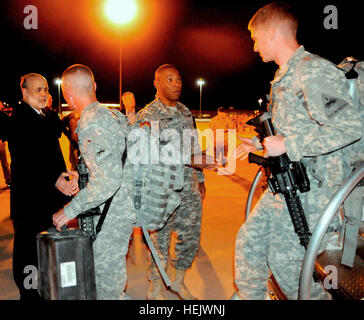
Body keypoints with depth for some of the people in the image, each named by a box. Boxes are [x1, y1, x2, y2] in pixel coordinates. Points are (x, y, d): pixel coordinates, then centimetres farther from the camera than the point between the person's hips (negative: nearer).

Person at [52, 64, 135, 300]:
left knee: (107, 282, 4)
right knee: (113, 276, 22)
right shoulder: (112, 115, 9)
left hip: (111, 216, -9)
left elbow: (107, 180, -29)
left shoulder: (92, 123, -20)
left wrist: (70, 210, -21)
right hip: (121, 209, 9)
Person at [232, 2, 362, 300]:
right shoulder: (284, 77, 16)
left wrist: (287, 145, -24)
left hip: (313, 187, -9)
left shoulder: (313, 69, -15)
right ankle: (247, 296, 31)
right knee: (248, 241, 13)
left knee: (284, 261, -4)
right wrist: (261, 145, 20)